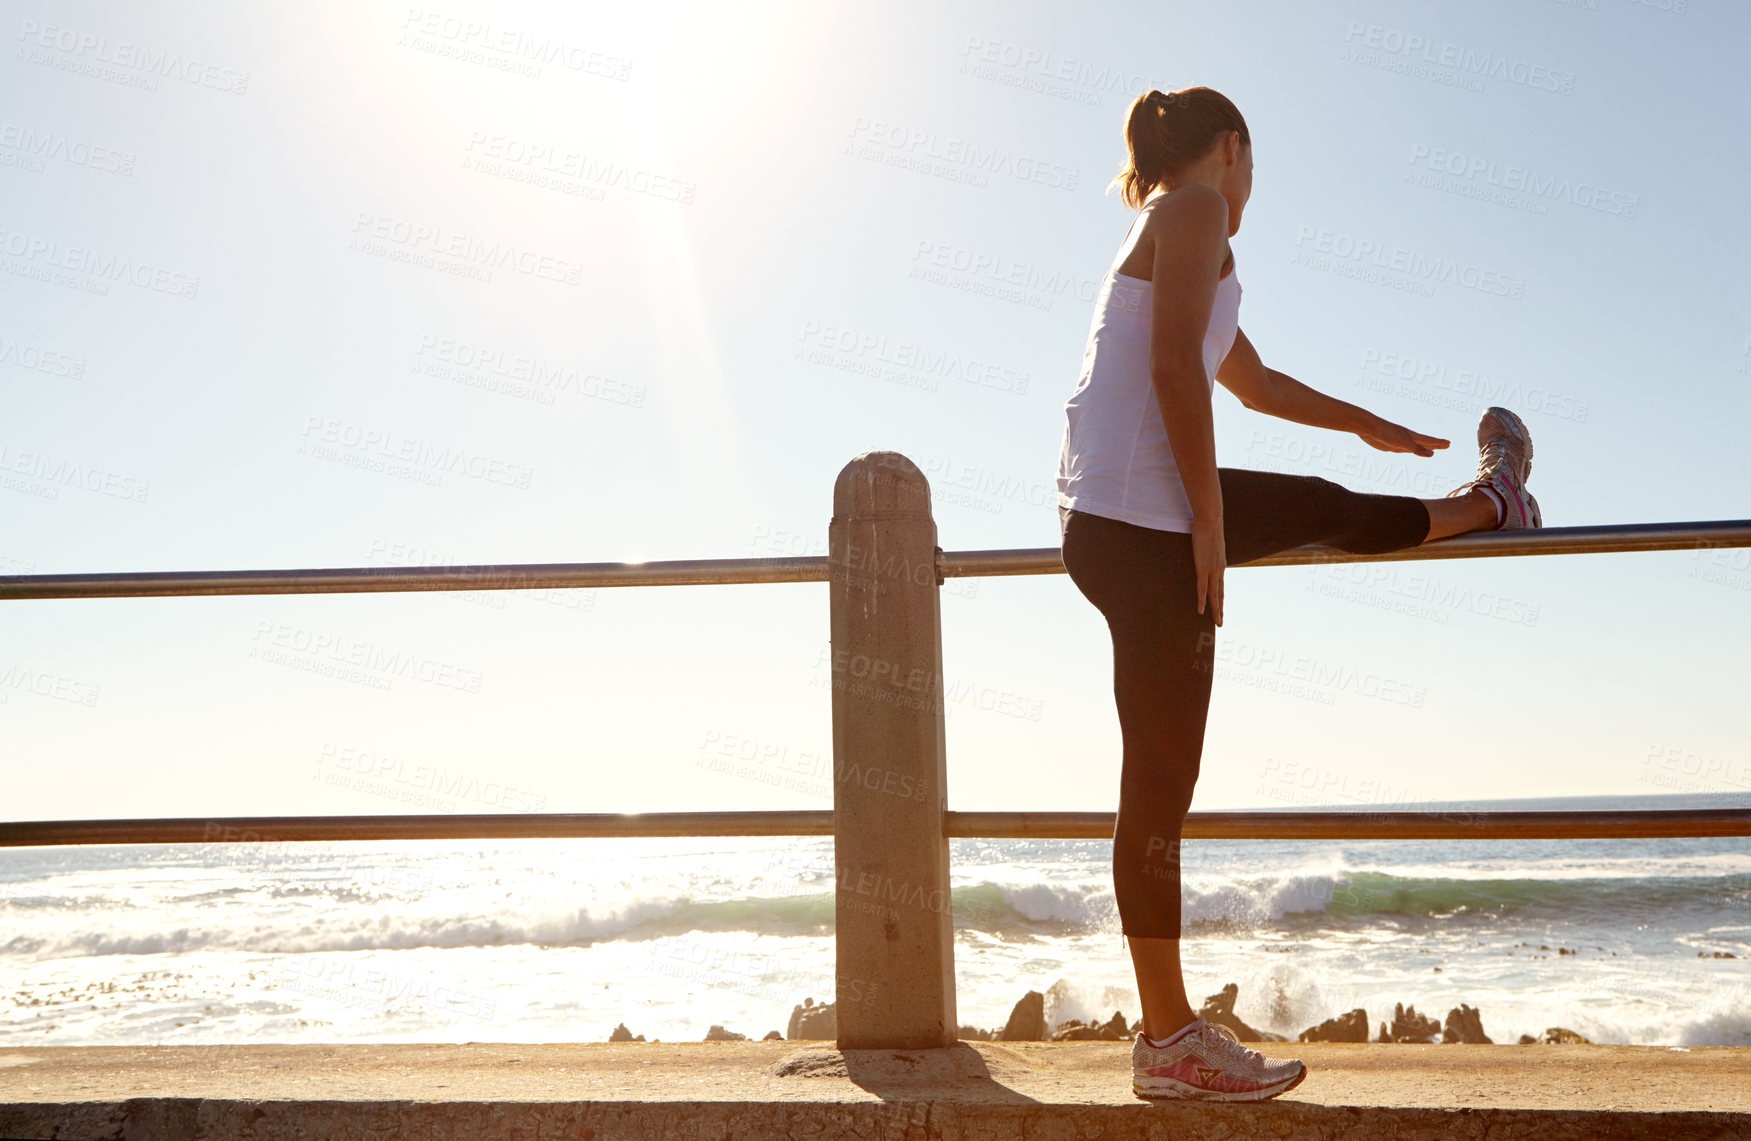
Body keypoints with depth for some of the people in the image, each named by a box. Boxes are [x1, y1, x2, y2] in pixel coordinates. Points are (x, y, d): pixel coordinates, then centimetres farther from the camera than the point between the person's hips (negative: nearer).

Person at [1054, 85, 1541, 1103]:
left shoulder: (1162, 231, 27)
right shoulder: (1198, 206, -2)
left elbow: (1254, 382, 38)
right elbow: (1174, 366, -17)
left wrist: (1369, 425, 50)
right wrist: (1210, 519, -14)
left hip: (1139, 513, 10)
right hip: (1139, 522, -10)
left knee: (1327, 508, 30)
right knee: (1162, 781, -5)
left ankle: (1484, 505, 60)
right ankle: (1170, 1040, 4)